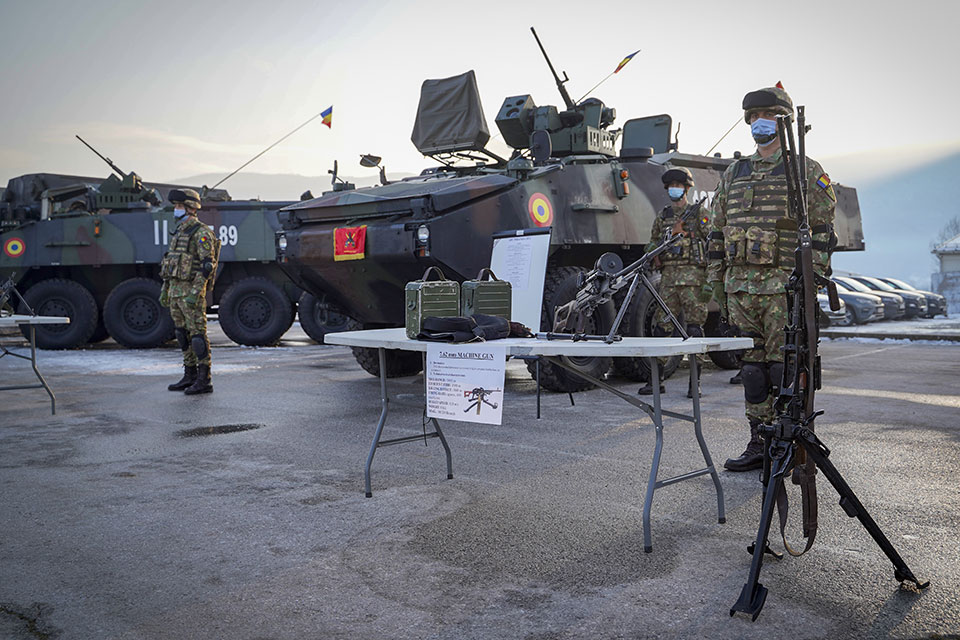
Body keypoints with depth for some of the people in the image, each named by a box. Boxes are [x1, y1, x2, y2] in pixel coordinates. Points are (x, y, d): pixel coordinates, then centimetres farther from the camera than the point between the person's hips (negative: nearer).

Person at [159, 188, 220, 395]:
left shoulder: (201, 233, -11)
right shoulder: (180, 232, 17)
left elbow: (208, 265, -18)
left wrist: (195, 292, -24)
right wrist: (165, 289, 21)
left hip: (191, 290, -9)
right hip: (175, 290, 9)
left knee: (197, 335, -7)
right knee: (183, 334, 12)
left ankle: (204, 381, -4)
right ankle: (190, 376, 20)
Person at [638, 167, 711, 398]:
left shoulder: (699, 214, 4)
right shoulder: (662, 217, 17)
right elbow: (652, 245, 23)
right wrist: (654, 258, -1)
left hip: (693, 277, -4)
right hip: (668, 277, 4)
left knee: (694, 328, -4)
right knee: (662, 328, 3)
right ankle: (656, 380, 9)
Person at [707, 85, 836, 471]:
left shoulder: (807, 173, 3)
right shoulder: (733, 175, 17)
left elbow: (822, 230, -2)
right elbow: (718, 232, 18)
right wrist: (717, 284, 13)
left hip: (785, 286, -5)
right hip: (741, 287, 5)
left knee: (784, 367, -5)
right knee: (752, 367, 8)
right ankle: (759, 446, 16)